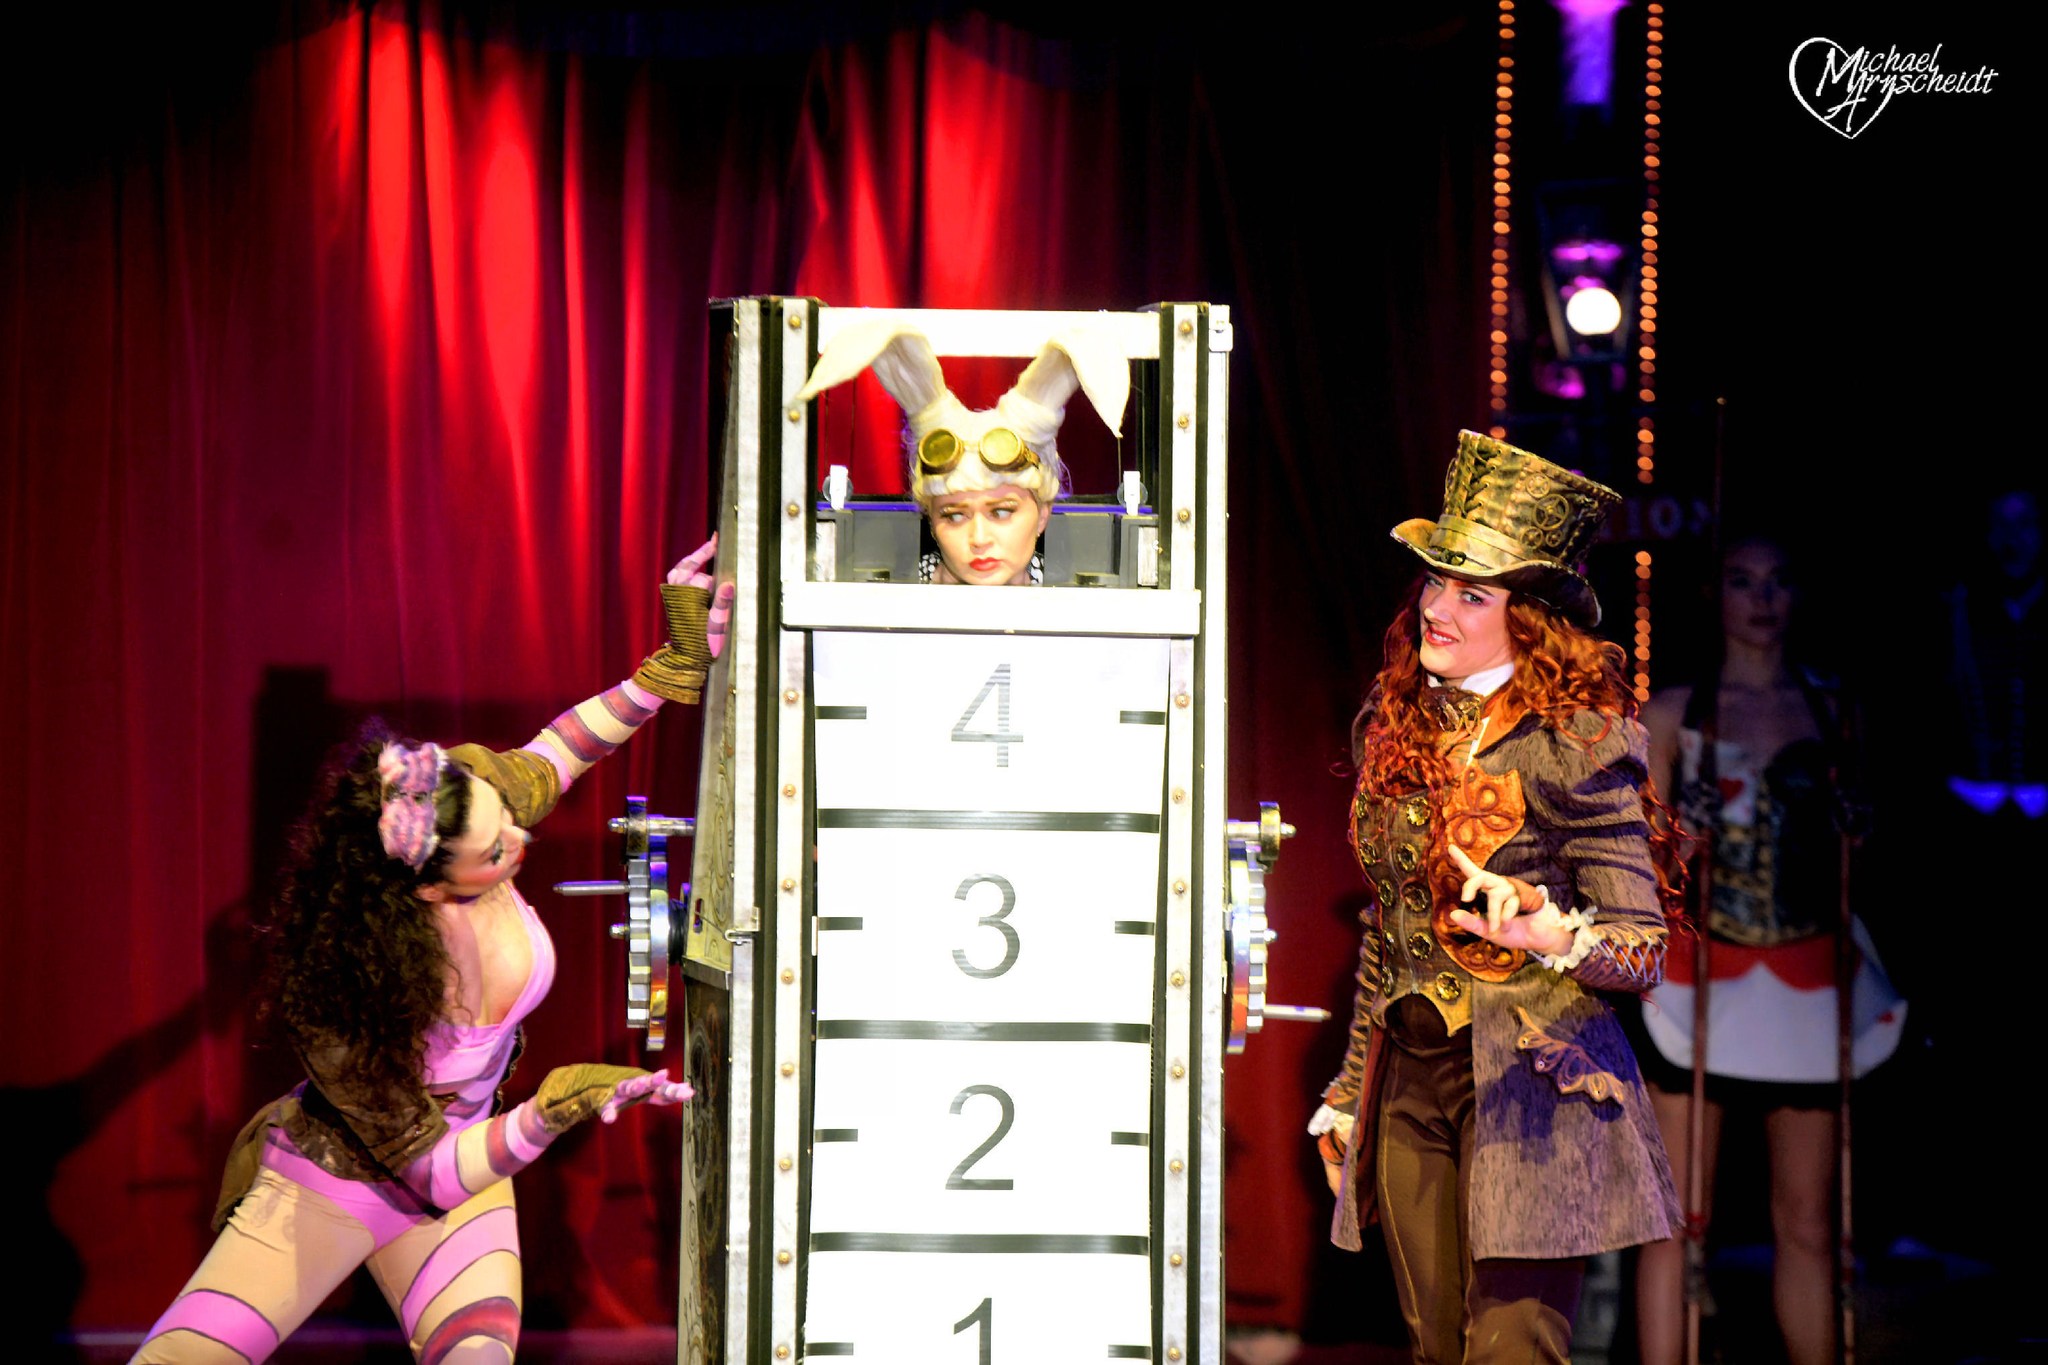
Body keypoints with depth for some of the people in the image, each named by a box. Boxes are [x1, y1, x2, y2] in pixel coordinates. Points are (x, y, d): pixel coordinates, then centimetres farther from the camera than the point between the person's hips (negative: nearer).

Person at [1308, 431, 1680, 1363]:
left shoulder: (1575, 742, -8)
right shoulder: (1393, 726, 11)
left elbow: (1645, 948, -9)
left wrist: (1545, 931, -30)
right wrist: (1348, 1095, 21)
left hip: (1528, 1081, -6)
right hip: (1406, 1081, 6)